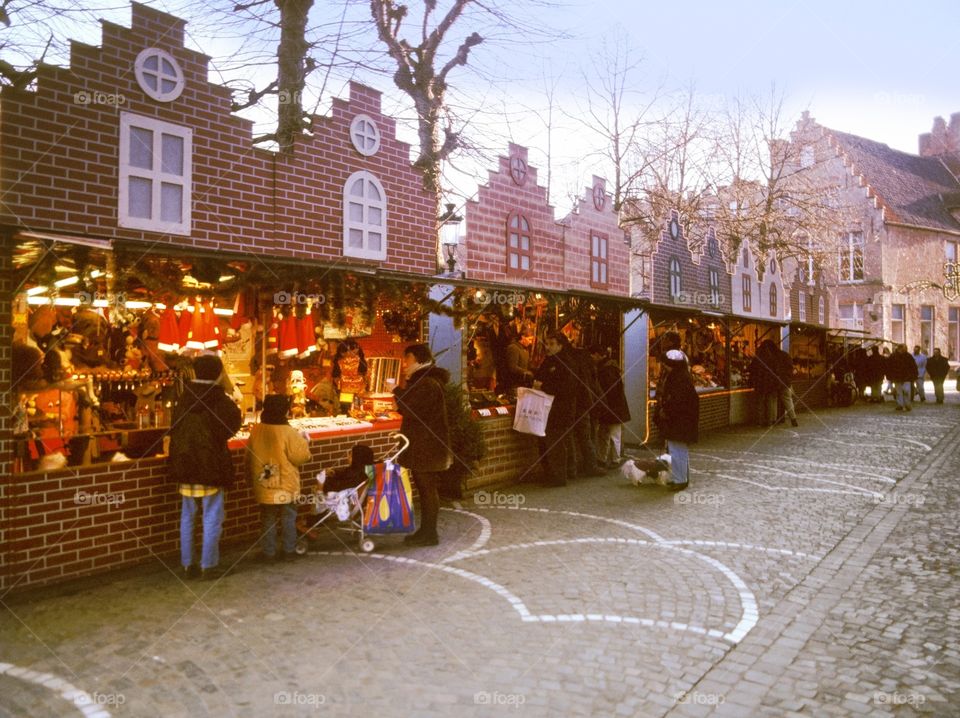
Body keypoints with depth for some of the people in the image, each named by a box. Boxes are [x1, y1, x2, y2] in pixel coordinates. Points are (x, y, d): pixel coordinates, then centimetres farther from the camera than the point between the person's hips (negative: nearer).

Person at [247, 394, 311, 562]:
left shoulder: (256, 430, -5)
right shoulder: (288, 432, -20)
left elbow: (249, 458, 7)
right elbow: (302, 456, -15)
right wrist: (304, 442, 3)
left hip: (264, 485, 4)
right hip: (286, 485, -3)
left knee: (267, 519, 14)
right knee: (288, 519, 11)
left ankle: (268, 552, 20)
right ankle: (289, 551, 19)